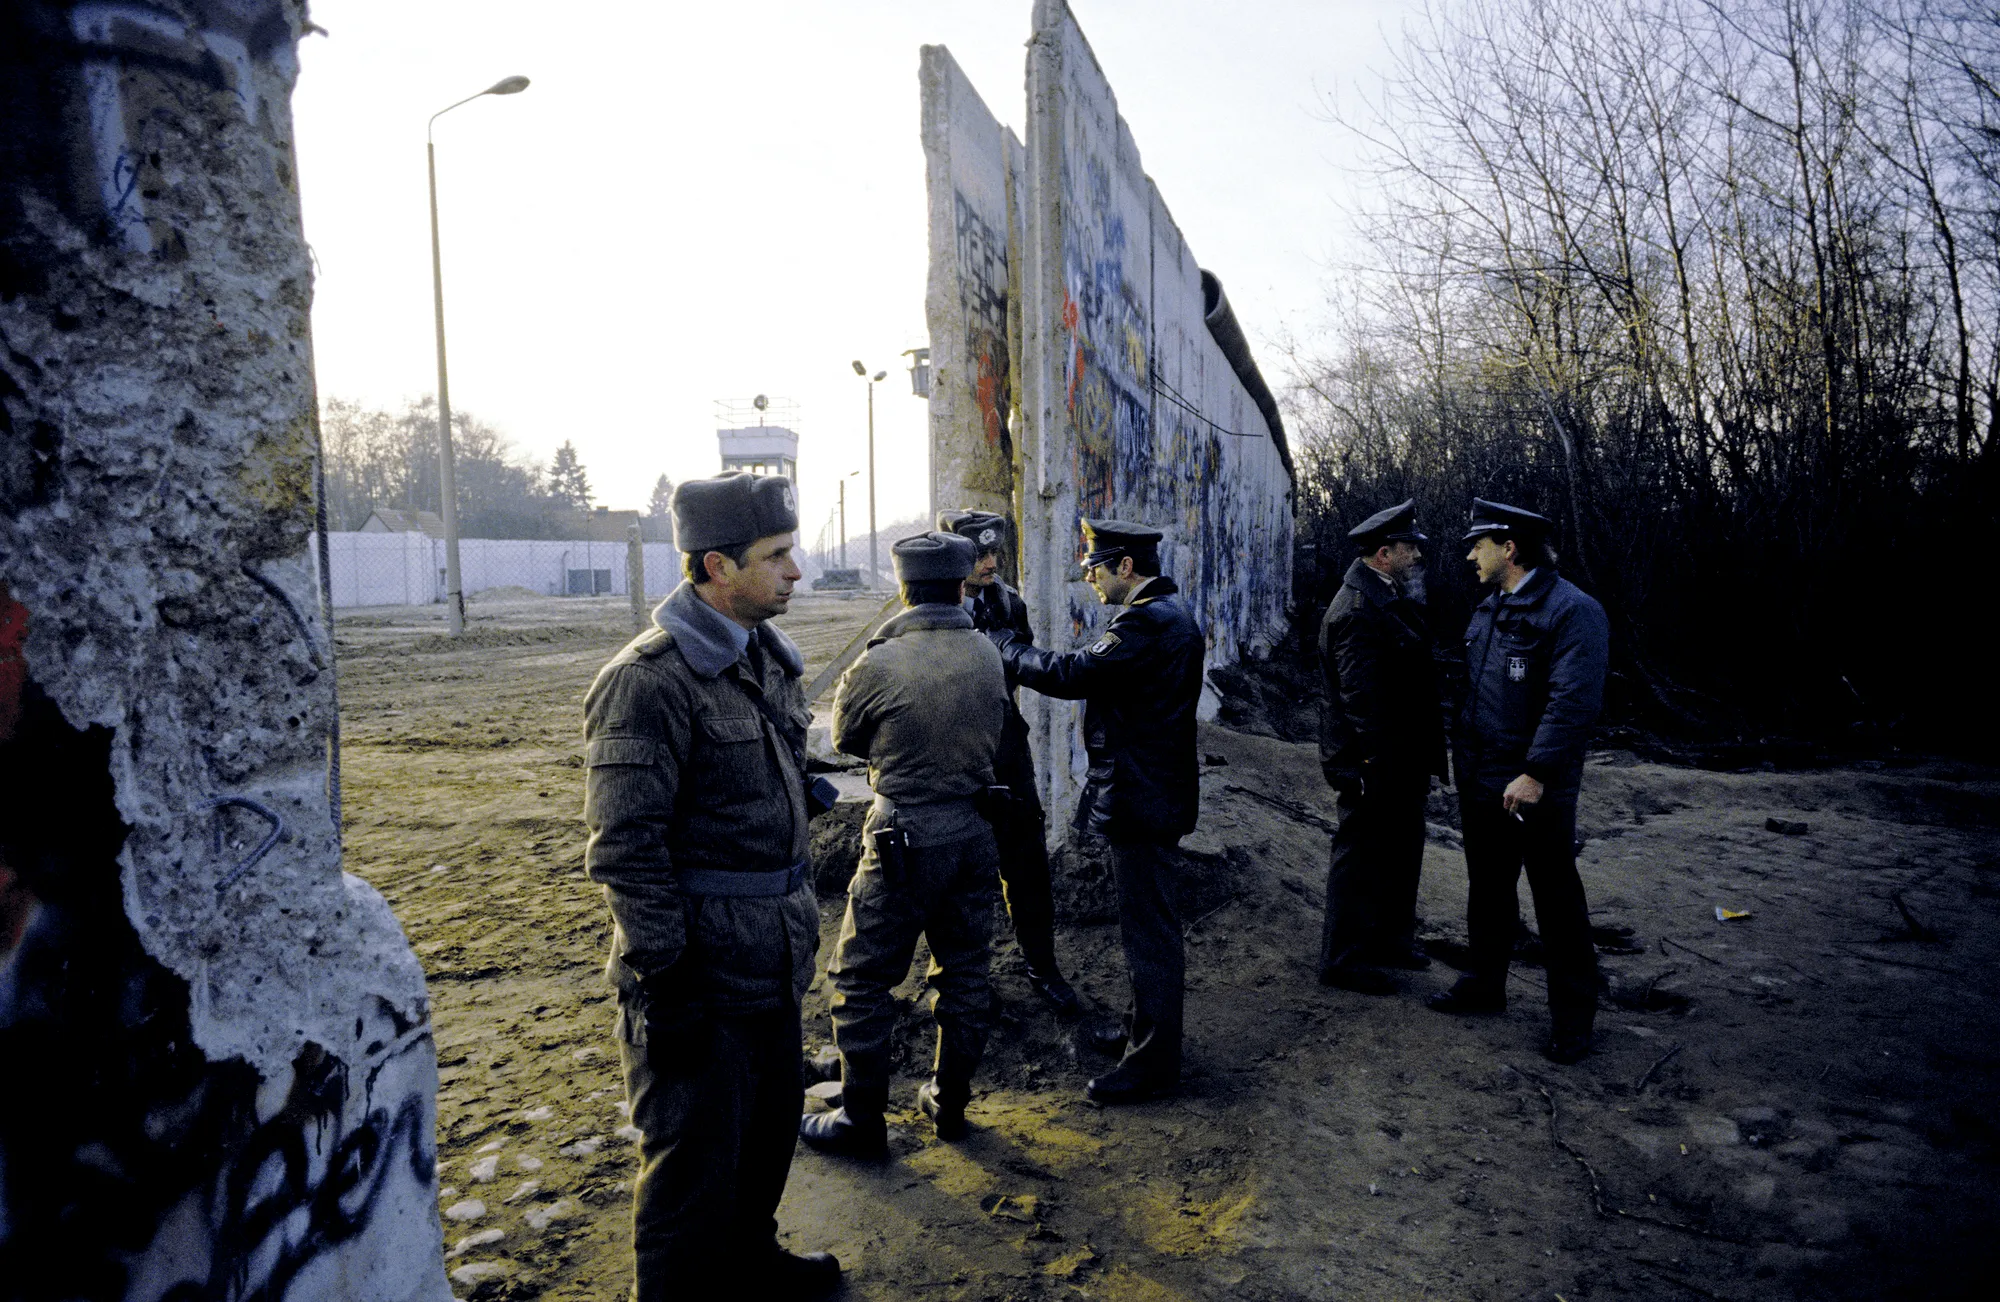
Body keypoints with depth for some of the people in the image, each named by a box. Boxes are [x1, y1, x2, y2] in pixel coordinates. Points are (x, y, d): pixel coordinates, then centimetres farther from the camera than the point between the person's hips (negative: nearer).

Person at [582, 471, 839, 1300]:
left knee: (770, 1127, 25)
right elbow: (625, 850, -21)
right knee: (695, 1161, 7)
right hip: (701, 975, -9)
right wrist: (663, 988, -19)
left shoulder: (764, 657, 7)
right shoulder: (650, 680, -21)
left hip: (770, 965, 9)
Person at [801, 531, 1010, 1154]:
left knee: (862, 979, 9)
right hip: (977, 833, 6)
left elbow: (847, 739, 1)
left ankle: (862, 1122, 17)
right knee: (965, 974, 18)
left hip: (906, 838, -5)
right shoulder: (989, 657, -2)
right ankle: (950, 1103, 31)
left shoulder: (879, 664, -16)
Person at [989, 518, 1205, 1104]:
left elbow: (1068, 675, -23)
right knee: (1152, 924, 22)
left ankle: (1153, 1061, 12)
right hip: (1154, 791, 11)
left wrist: (1000, 644, -13)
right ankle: (1150, 1028, 37)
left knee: (1148, 931, 0)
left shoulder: (1145, 623, -22)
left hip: (1140, 800, -11)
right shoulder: (1170, 613, 12)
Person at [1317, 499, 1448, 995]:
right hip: (1373, 764, -10)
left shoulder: (1391, 598, 12)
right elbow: (1362, 696, -25)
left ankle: (1390, 939, 39)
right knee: (1360, 857, 2)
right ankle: (1343, 960, 16)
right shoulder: (1357, 609, -21)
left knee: (1401, 851, 22)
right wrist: (1381, 765, -25)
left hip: (1401, 759, 10)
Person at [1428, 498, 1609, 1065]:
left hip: (1536, 787, -8)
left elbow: (1573, 700, -23)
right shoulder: (1489, 609, 12)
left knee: (1557, 902, 4)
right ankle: (1485, 985, 34)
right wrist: (1463, 764, 14)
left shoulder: (1573, 610, -15)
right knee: (1488, 889, 19)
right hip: (1482, 782, 8)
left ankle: (1572, 1017, 16)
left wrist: (1536, 773, -25)